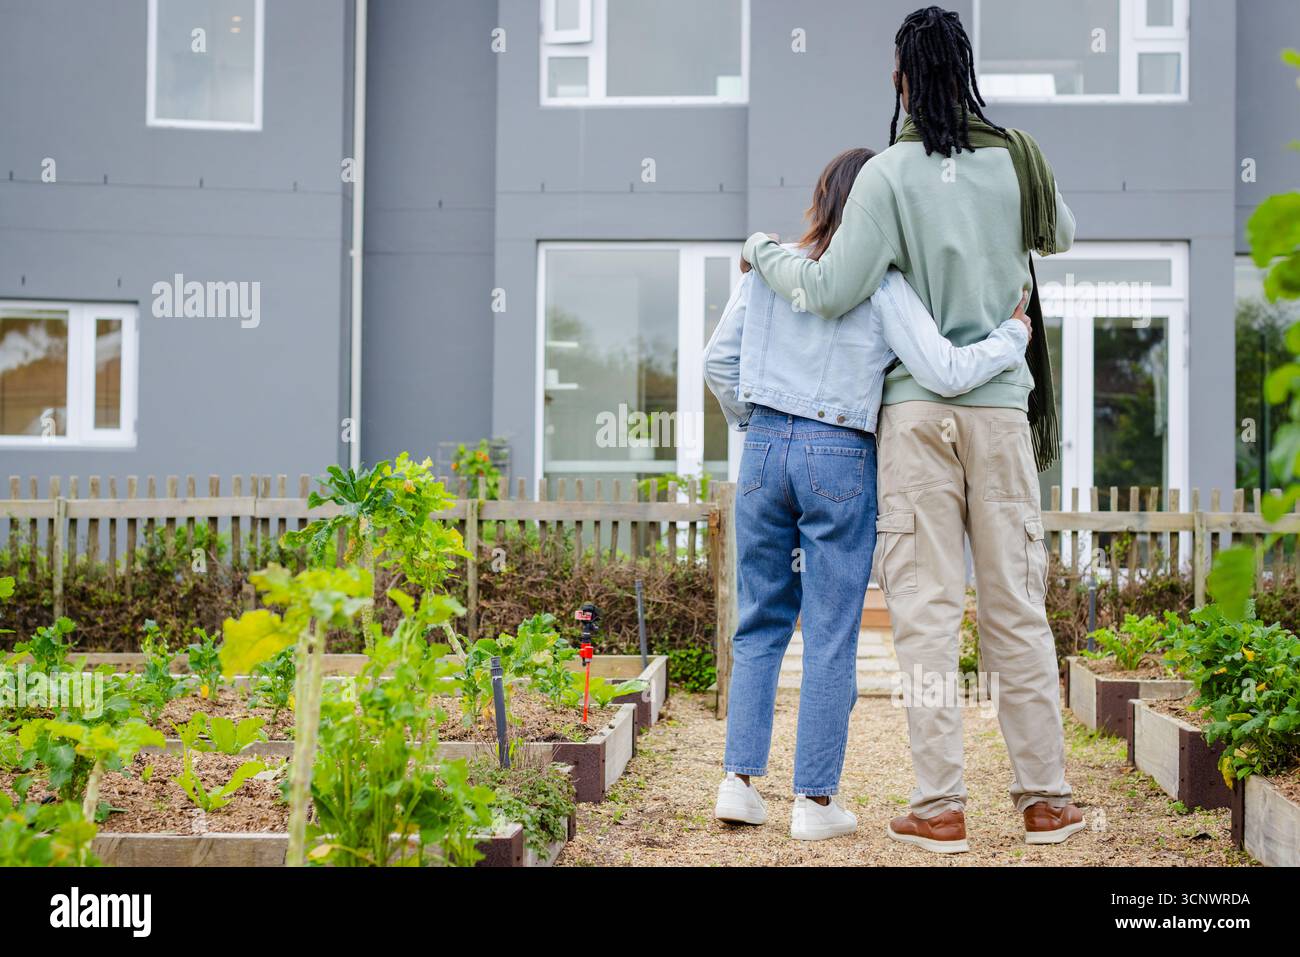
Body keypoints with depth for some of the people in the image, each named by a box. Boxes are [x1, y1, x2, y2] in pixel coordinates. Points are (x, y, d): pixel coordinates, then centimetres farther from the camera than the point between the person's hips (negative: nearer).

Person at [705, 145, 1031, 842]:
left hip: (765, 447, 4)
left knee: (760, 624, 14)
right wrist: (1014, 336, 3)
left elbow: (718, 360, 11)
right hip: (839, 458, -4)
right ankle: (815, 799, 8)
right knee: (831, 635, 4)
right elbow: (945, 373, -13)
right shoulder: (881, 285, -9)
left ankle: (740, 779, 10)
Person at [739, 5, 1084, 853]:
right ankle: (1045, 798, 13)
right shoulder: (1019, 160, 3)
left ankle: (941, 806, 1)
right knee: (1016, 605, 8)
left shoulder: (891, 174, -8)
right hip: (1001, 408, 3)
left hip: (916, 408, -3)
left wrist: (763, 253, 4)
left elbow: (833, 292, -12)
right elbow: (1061, 237, 22)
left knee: (926, 607, 1)